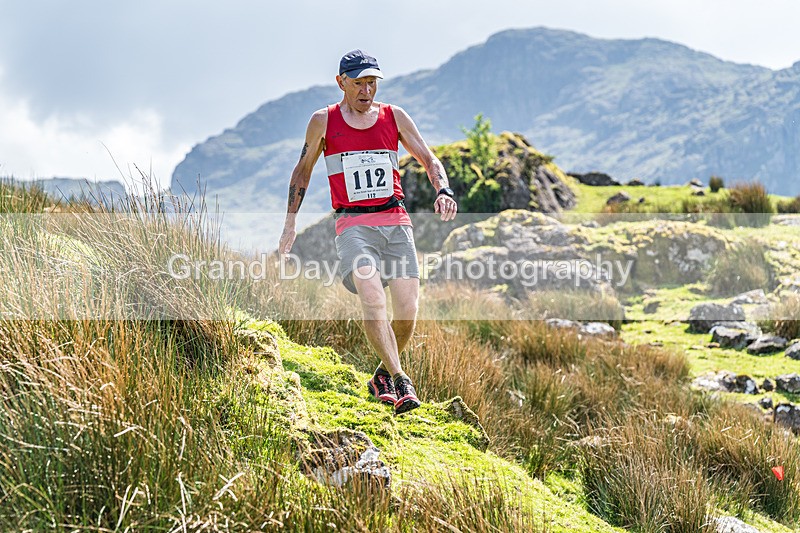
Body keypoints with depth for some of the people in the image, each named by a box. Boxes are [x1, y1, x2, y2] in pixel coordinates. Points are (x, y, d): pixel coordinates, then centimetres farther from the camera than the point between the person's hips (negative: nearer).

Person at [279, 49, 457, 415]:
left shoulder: (394, 117, 10)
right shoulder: (324, 121, 6)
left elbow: (429, 159, 11)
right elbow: (302, 171, 16)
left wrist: (444, 191, -10)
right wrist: (290, 223, 16)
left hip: (396, 223, 2)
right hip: (353, 224, -2)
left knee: (407, 311, -9)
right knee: (372, 299, -26)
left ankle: (383, 375, 17)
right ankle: (400, 382, -25)